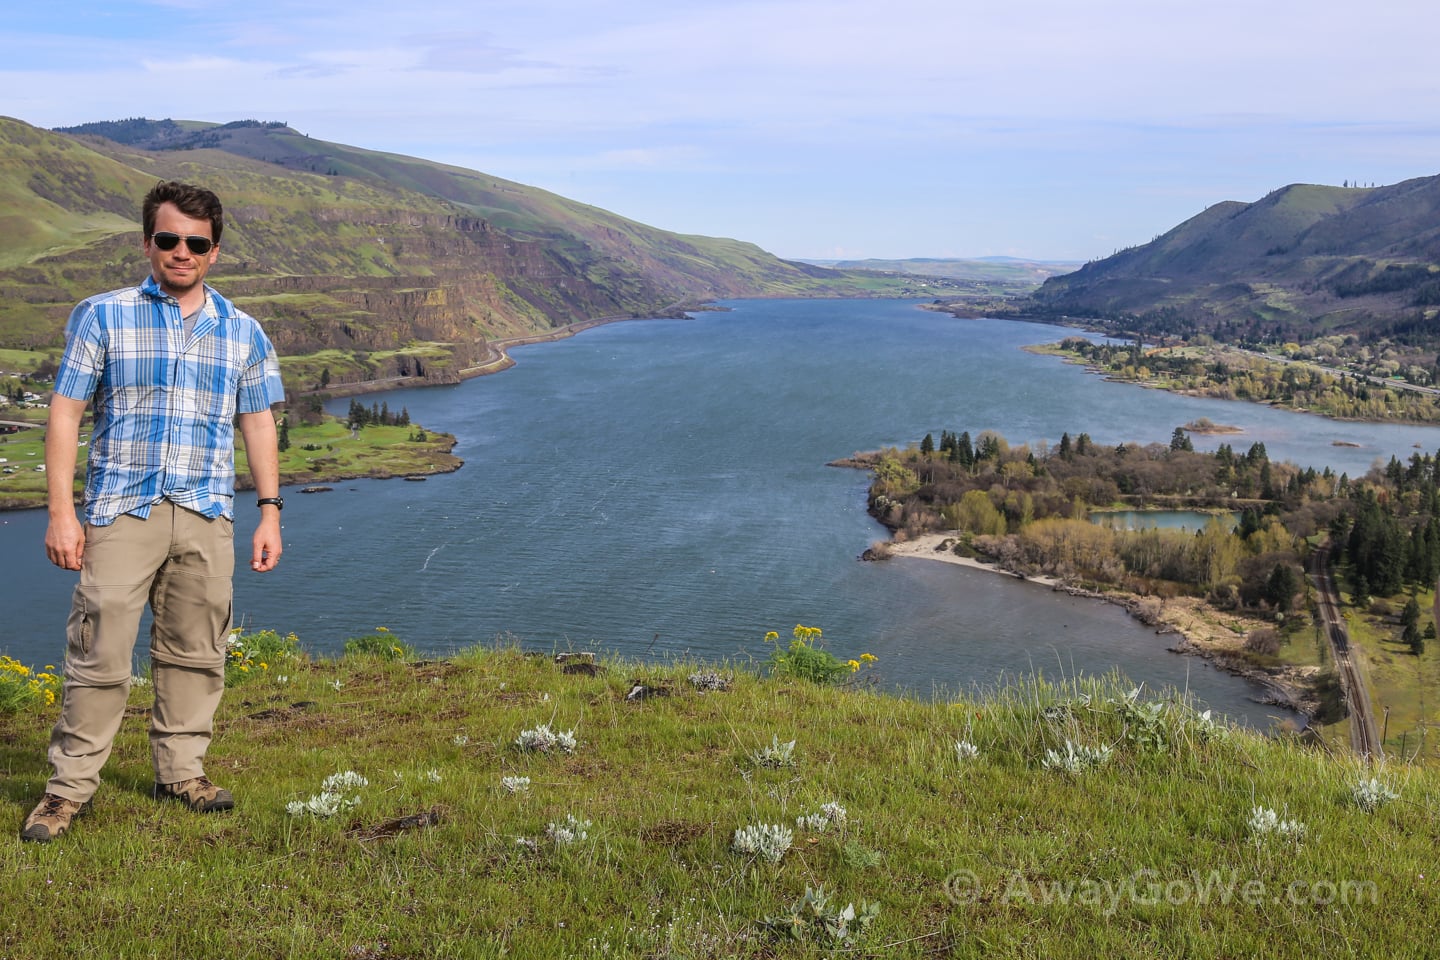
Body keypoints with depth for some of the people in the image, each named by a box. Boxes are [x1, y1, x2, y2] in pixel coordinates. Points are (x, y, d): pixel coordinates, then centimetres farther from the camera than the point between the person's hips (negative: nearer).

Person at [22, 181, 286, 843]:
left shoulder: (243, 333, 12)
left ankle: (180, 770, 22)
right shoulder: (102, 316, 4)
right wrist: (61, 512, -6)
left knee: (194, 652, 8)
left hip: (208, 516, 3)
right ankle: (70, 785, 8)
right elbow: (65, 414, 1)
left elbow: (258, 424, 14)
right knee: (100, 653, -4)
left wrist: (270, 512, 7)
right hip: (120, 513, -3)